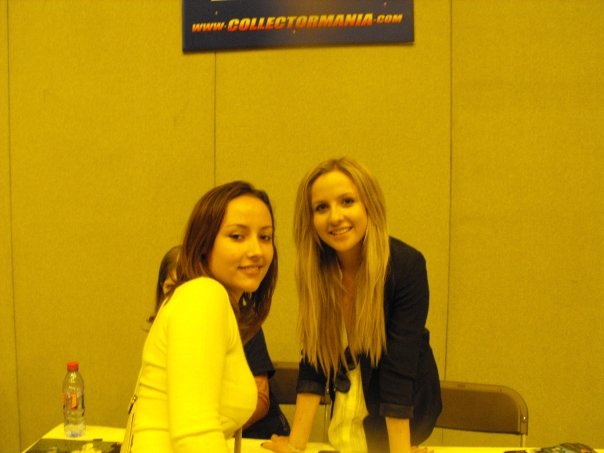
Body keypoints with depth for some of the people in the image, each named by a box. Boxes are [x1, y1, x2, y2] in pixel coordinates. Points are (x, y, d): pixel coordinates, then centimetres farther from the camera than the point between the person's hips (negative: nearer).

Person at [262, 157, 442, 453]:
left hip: (402, 420, -3)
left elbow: (399, 370, -28)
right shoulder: (315, 269, -14)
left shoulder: (406, 266, -25)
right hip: (345, 411, 4)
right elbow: (313, 360, -13)